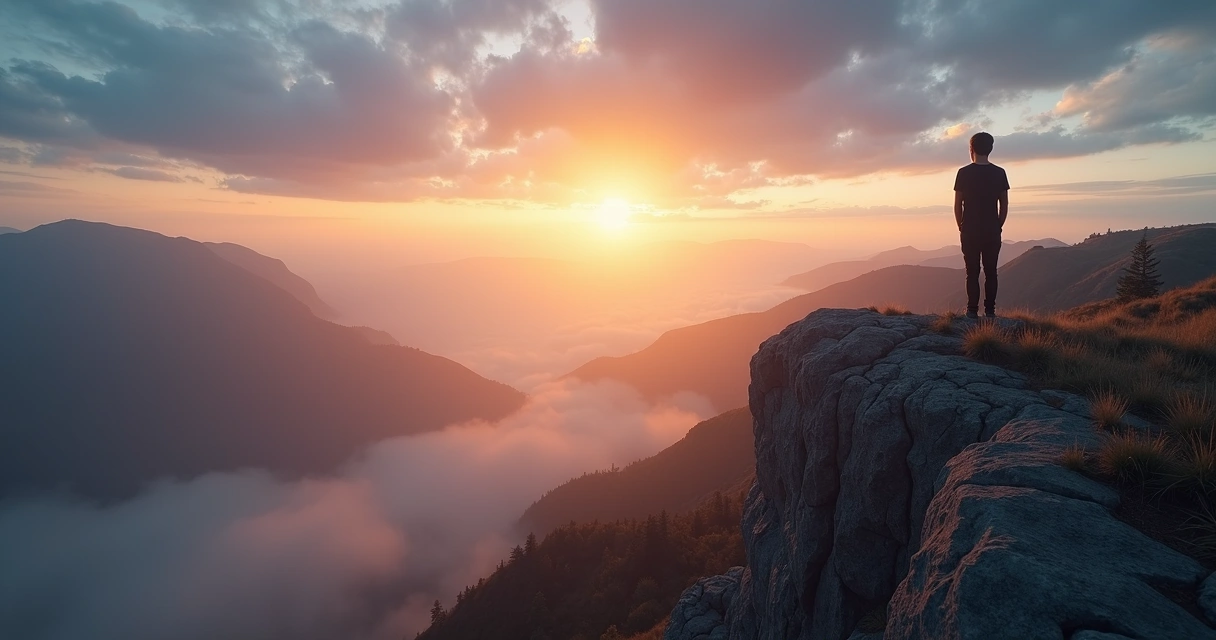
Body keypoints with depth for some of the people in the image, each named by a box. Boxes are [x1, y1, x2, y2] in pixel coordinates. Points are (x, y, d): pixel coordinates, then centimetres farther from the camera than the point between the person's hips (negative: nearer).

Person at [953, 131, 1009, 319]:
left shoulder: (964, 173, -4)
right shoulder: (999, 173, 3)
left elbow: (957, 205, -4)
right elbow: (1004, 205, 4)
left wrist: (961, 226, 8)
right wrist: (998, 226, 14)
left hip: (970, 231, -2)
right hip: (992, 231, 2)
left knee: (972, 272, 2)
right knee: (990, 271, 7)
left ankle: (973, 310, 1)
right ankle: (990, 310, 7)